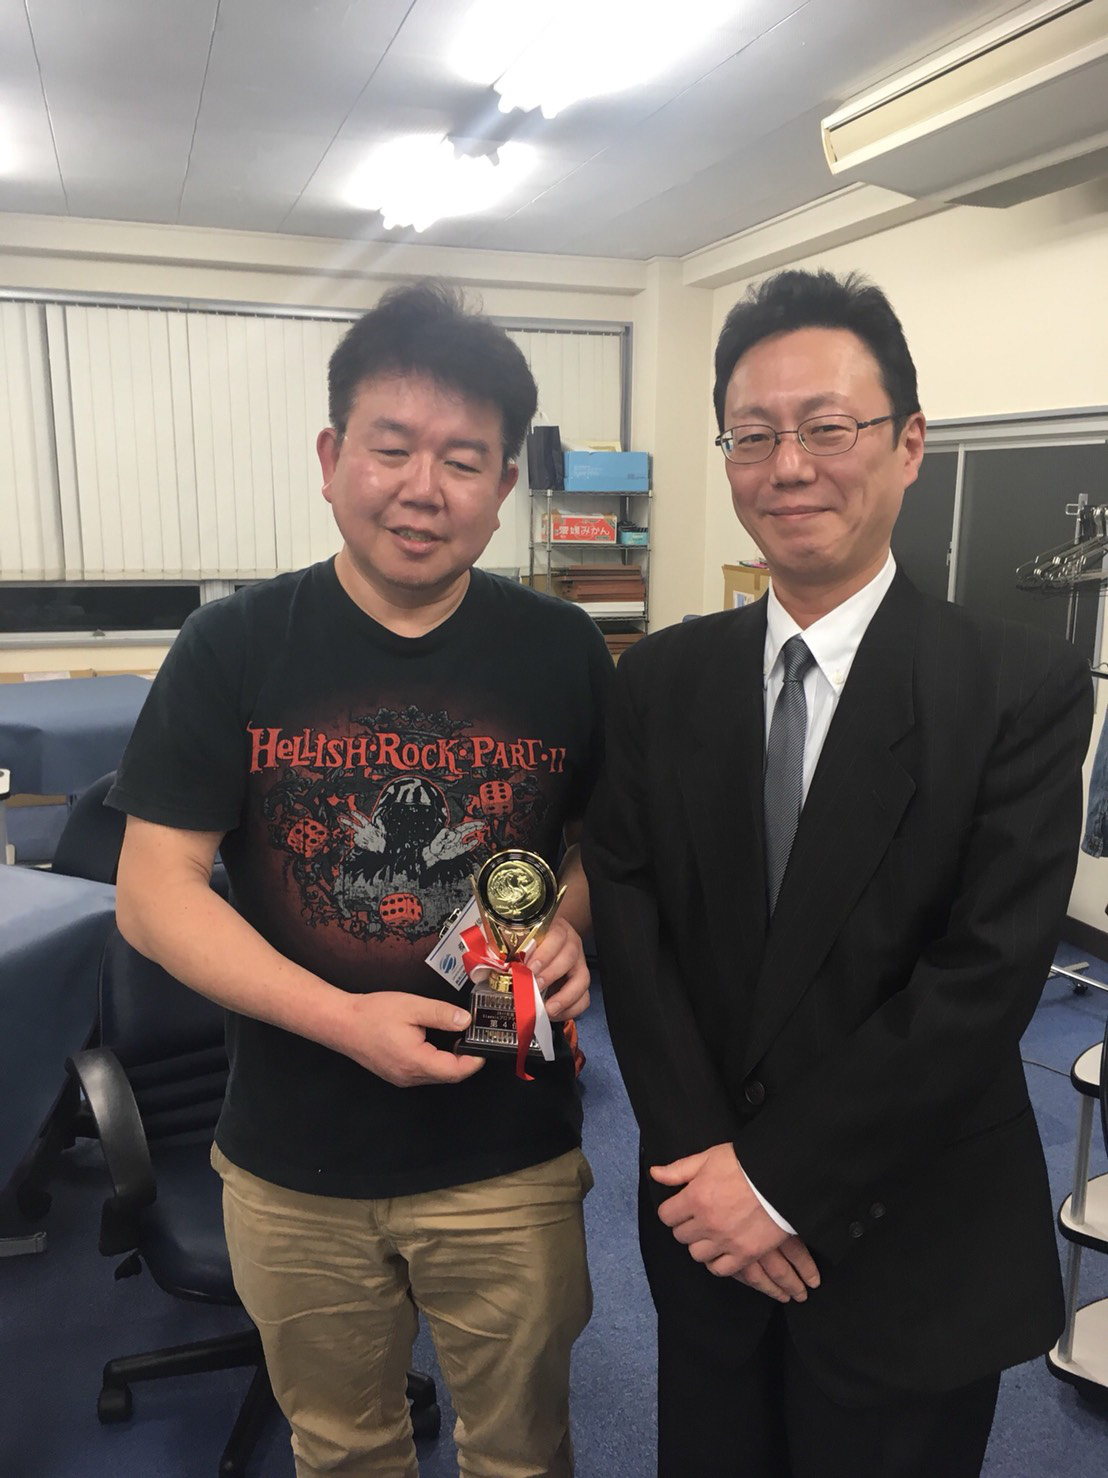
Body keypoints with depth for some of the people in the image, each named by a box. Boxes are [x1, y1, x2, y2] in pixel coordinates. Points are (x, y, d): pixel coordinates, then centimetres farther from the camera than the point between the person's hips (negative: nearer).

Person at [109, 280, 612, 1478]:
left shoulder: (561, 651, -5)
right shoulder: (233, 648, -9)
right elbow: (153, 893, -10)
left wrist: (572, 921, -15)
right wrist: (345, 1018, -21)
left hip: (510, 1154, 1)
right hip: (291, 1164, 0)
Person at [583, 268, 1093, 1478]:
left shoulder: (1020, 688, -12)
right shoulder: (660, 681, -3)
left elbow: (987, 976, -17)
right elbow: (628, 928, -5)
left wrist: (783, 1183, -15)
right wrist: (709, 1160, -13)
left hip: (915, 1251, -2)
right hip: (709, 1223, 3)